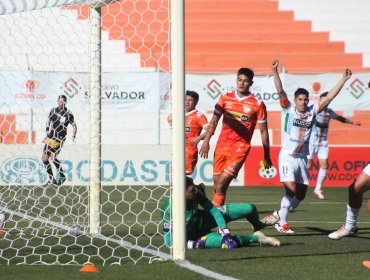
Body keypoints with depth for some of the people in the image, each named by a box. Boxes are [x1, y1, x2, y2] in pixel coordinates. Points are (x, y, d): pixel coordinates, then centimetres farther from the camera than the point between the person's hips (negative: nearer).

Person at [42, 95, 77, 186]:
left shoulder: (68, 114, -5)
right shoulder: (53, 111, 7)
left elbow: (74, 126, 4)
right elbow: (48, 121, 22)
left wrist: (73, 136, -11)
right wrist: (47, 130, 5)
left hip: (60, 139, -5)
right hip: (50, 137, 5)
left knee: (53, 157, -18)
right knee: (44, 158, 0)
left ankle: (62, 177, -2)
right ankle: (51, 179, 12)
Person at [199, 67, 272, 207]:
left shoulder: (257, 104, -4)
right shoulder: (225, 97, 6)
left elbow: (263, 131, 1)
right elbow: (214, 121, 12)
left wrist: (266, 157, 3)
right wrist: (206, 141, 1)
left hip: (240, 148, -4)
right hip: (221, 147, 4)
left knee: (221, 184, -16)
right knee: (216, 185, 7)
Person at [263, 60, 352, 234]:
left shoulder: (312, 112, 6)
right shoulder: (288, 109, -2)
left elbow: (329, 97, 4)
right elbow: (280, 91, -13)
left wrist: (344, 80, -1)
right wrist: (274, 72, -26)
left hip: (302, 157, 5)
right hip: (287, 156, -5)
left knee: (301, 194, 6)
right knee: (291, 188, -19)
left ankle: (279, 215, 23)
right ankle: (282, 223, -8)